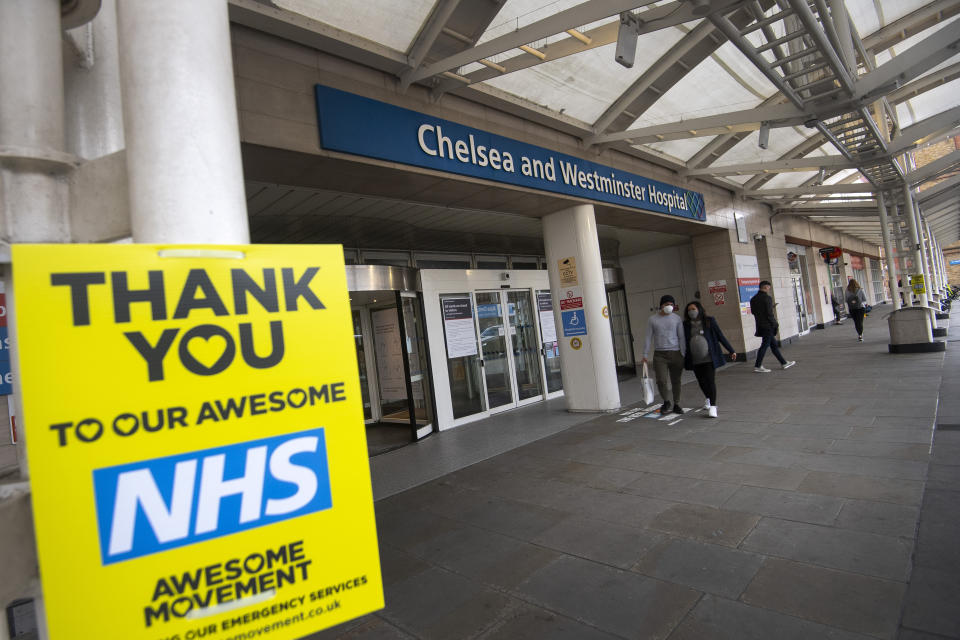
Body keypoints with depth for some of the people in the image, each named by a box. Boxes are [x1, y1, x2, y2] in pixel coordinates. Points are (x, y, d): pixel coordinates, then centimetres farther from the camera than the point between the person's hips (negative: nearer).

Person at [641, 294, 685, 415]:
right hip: (659, 354, -1)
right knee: (661, 380, -9)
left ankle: (676, 405, 23)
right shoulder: (652, 319, 3)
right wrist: (645, 355, -2)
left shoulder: (677, 318, 4)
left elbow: (681, 337, 3)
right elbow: (648, 338, 3)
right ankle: (666, 402, 16)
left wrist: (683, 355, -3)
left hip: (675, 353, 1)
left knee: (675, 381, 6)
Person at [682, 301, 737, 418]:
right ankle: (709, 399, 39)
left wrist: (731, 350, 3)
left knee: (710, 380, -10)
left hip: (709, 358, -3)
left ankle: (712, 406, -5)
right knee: (701, 381, 12)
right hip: (695, 360, 3)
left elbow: (720, 336, 2)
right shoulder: (686, 325, 4)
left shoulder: (710, 321, -2)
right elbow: (683, 341, 12)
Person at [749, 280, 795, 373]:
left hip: (760, 326, 8)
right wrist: (775, 324, -8)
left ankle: (783, 363, 23)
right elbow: (769, 314, -18)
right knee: (765, 345, -3)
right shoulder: (767, 298, -14)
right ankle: (758, 366, -1)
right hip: (768, 326, -8)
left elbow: (753, 311, 14)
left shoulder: (753, 299, 9)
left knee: (774, 344, 15)